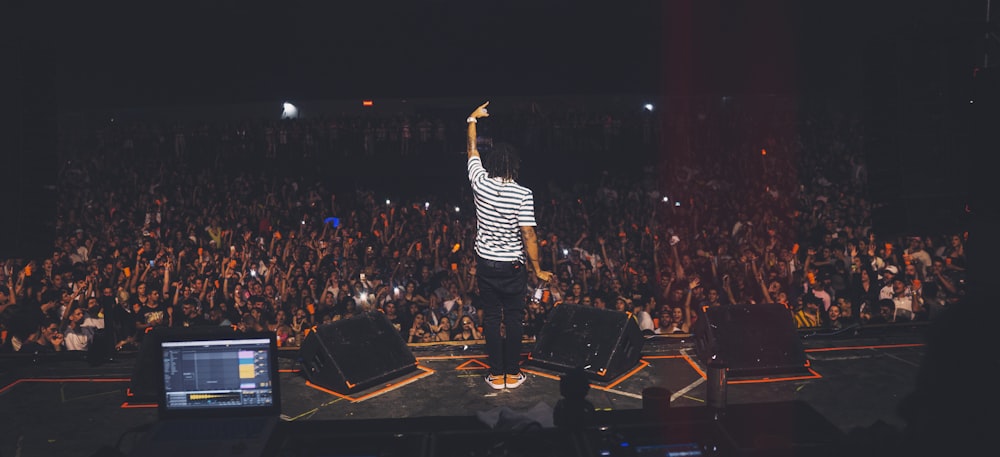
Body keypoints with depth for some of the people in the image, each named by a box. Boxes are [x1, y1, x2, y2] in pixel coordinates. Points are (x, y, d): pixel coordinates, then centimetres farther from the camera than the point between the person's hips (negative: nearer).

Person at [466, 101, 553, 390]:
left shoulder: (480, 184, -7)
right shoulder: (523, 194, -14)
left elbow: (472, 150, 10)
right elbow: (529, 235, -15)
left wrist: (472, 119, 24)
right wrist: (538, 269, -5)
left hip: (486, 263, 3)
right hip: (513, 266, -2)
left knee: (491, 317, 10)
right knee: (514, 318, 9)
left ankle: (497, 375, 16)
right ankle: (512, 373, 18)